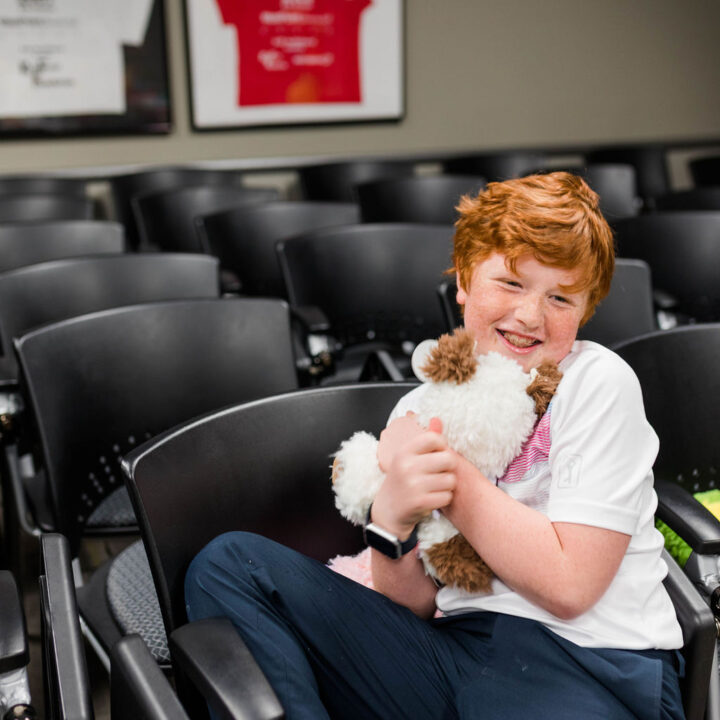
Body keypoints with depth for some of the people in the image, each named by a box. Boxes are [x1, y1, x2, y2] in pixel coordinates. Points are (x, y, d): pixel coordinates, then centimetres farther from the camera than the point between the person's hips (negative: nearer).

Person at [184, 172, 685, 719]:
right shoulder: (419, 411, 8)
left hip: (587, 667, -4)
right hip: (454, 649, 5)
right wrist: (392, 519, -16)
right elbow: (412, 604, 5)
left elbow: (569, 584, -12)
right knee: (228, 563, -3)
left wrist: (450, 472, -14)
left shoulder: (600, 383, -4)